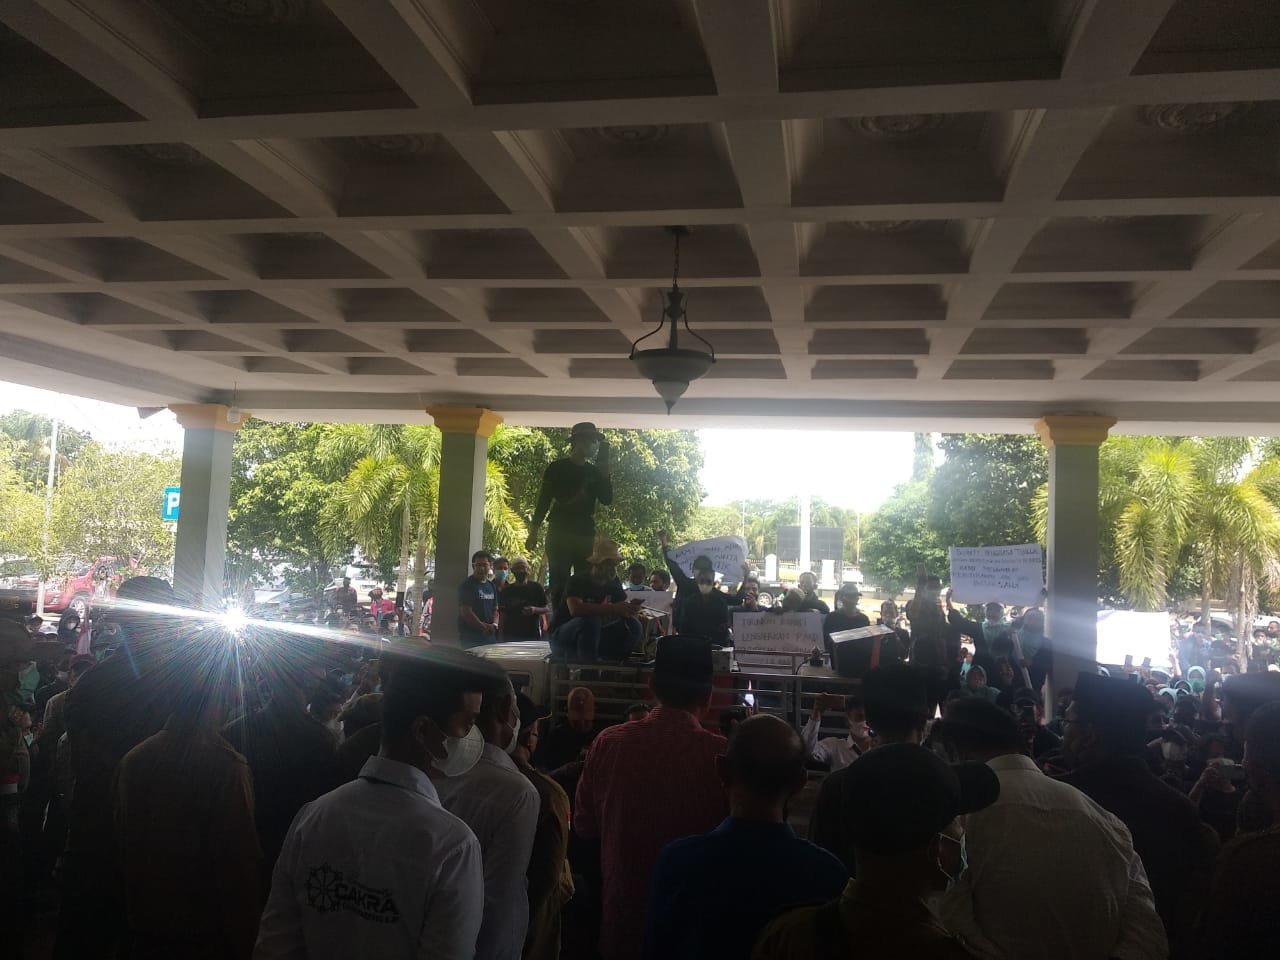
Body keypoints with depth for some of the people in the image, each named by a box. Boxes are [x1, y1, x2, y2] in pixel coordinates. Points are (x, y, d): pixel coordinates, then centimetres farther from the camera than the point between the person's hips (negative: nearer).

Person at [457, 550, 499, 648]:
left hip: (489, 636, 7)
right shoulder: (467, 585, -5)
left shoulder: (492, 586, 16)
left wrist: (494, 624, -2)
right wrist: (483, 627, -17)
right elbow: (466, 611, -13)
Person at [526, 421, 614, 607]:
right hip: (559, 534, -3)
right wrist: (533, 532, -6)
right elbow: (544, 500, 0)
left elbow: (607, 499, 1)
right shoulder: (557, 467, 2)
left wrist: (604, 469, -5)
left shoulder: (594, 472, 12)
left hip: (585, 536, 3)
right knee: (559, 587, -4)